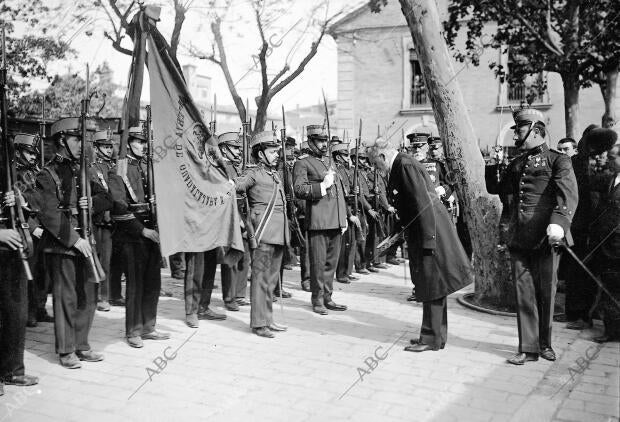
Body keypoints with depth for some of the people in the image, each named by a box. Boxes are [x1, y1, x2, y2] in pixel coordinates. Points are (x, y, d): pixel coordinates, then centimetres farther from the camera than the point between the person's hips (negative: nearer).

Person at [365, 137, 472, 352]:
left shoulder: (406, 166, -17)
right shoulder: (401, 166, 13)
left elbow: (424, 203, -23)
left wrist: (428, 240, -23)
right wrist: (405, 230, 21)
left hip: (430, 231, -10)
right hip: (420, 232, 10)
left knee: (432, 284, -1)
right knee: (430, 286, 16)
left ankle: (432, 339, 8)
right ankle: (435, 334, 27)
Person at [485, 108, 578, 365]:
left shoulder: (557, 161, -1)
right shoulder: (517, 164, 17)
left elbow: (569, 195, -15)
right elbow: (495, 188, 25)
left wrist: (559, 223, -32)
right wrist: (491, 165, 8)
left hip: (545, 238, -5)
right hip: (519, 239, 5)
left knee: (545, 292, 7)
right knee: (524, 293, 5)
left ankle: (545, 344, 24)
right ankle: (528, 348, 11)